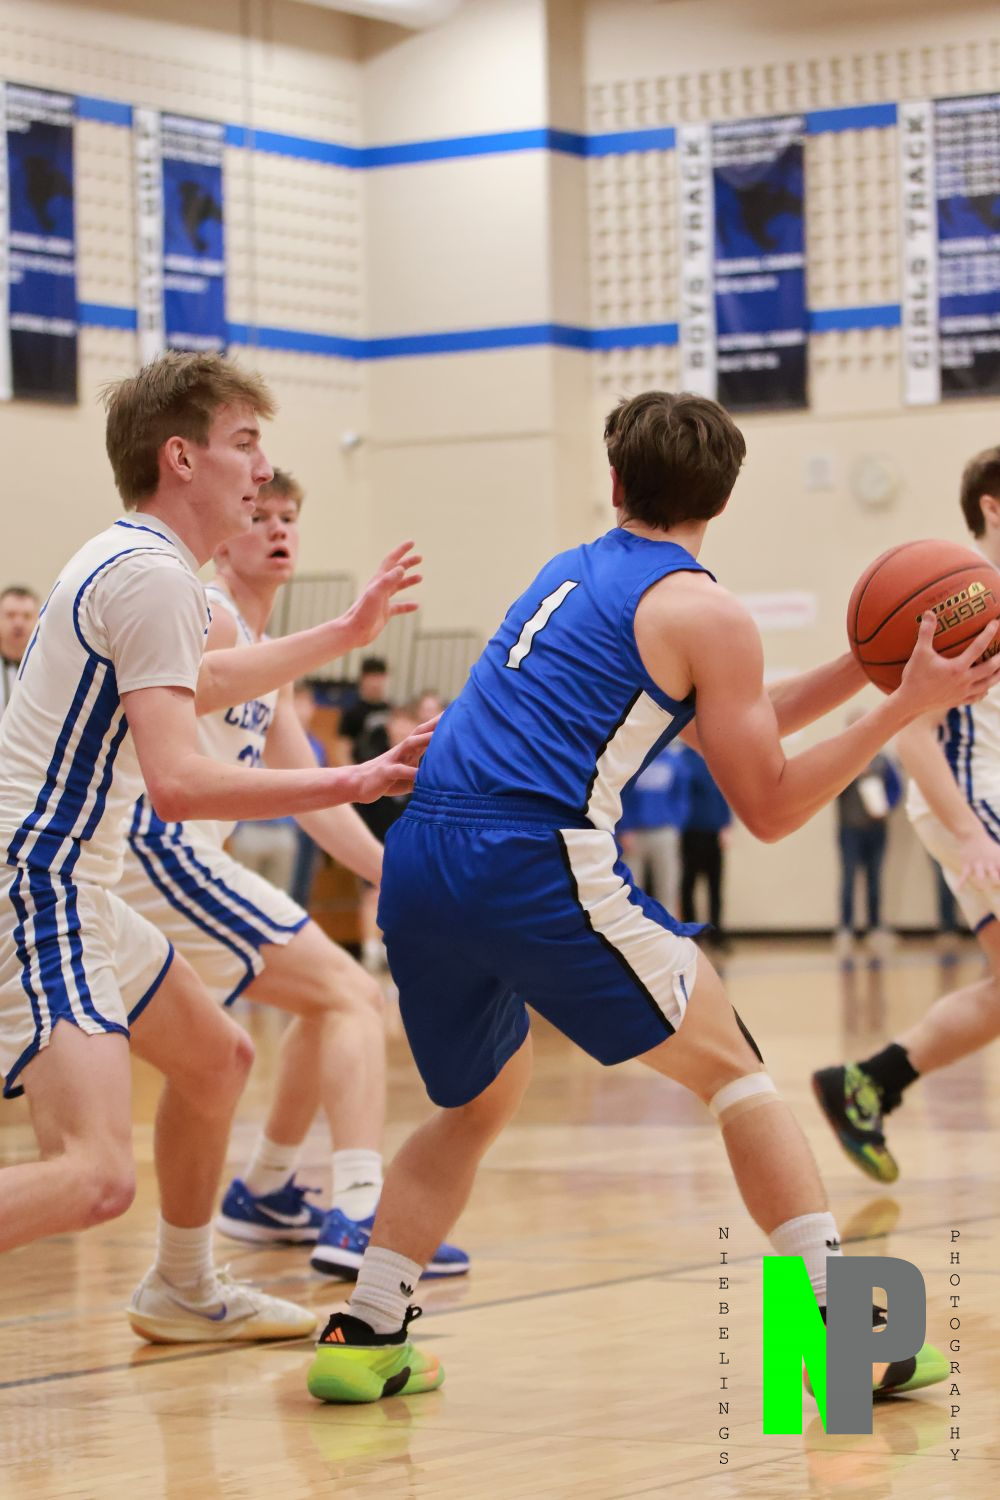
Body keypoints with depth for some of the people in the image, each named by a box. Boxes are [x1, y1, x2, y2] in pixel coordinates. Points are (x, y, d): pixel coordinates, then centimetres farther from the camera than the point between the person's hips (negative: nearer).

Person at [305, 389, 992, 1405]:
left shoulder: (570, 574, 25)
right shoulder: (703, 613, 3)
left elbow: (716, 727, 32)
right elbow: (767, 807, 4)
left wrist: (859, 669, 28)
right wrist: (904, 709, 5)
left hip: (419, 864, 6)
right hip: (538, 863, -6)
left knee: (474, 1108, 26)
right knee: (734, 1073, 8)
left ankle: (365, 1335, 16)